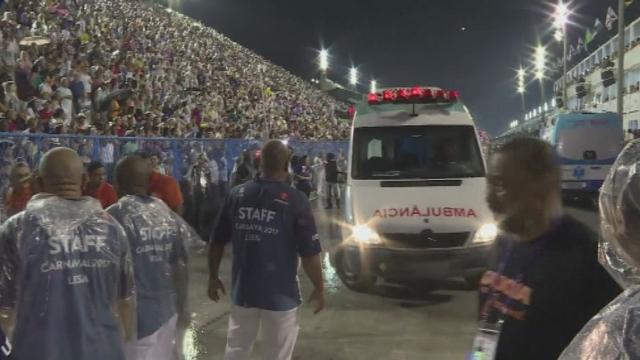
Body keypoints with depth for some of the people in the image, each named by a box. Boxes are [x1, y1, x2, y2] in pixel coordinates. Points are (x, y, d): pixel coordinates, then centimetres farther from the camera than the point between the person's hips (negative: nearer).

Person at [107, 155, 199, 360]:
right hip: (166, 311, 6)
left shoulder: (115, 215, -13)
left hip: (134, 314, -5)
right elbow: (180, 266, 8)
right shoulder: (168, 214, 3)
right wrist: (182, 307, 19)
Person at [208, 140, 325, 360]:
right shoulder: (295, 200, -15)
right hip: (280, 293, -3)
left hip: (242, 290, 4)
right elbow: (309, 254, -14)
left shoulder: (236, 195, -4)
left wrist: (213, 277, 17)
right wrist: (319, 288, 1)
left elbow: (217, 242, 3)